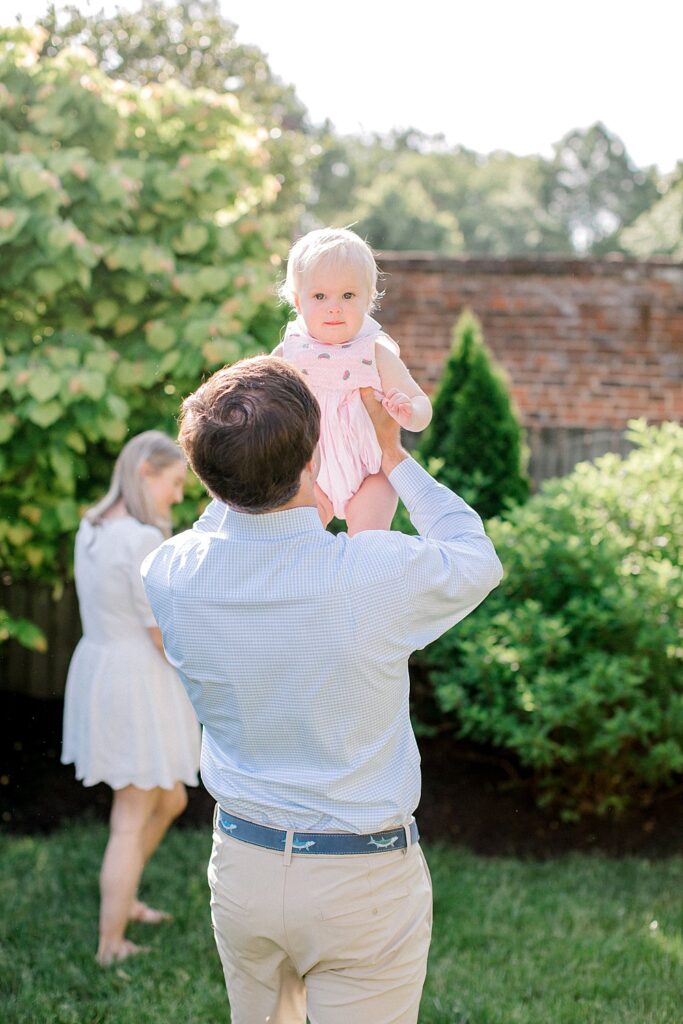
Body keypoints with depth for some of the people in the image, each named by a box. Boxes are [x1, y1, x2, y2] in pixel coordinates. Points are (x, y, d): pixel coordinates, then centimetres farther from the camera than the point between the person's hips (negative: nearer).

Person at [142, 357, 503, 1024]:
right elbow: (477, 560, 0)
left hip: (241, 864, 4)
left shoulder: (170, 575, -13)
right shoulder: (377, 574, -25)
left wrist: (259, 447, 18)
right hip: (364, 880, -4)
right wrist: (394, 459, 11)